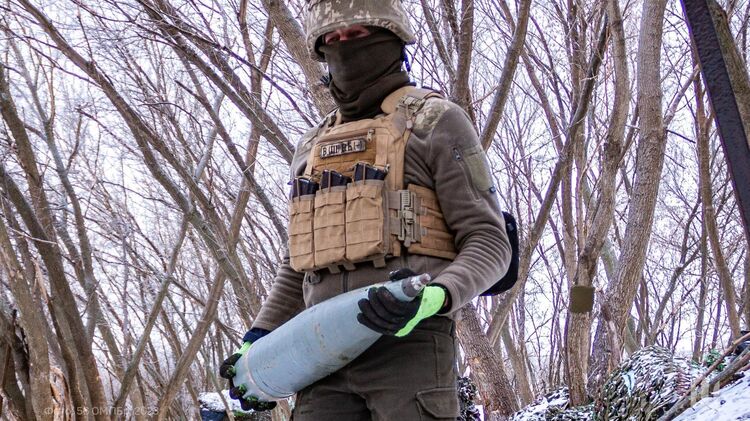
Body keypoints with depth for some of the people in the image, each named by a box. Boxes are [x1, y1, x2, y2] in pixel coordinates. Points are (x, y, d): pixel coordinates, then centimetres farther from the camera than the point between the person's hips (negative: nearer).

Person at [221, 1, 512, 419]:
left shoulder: (436, 122, 4)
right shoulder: (313, 144, 23)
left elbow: (489, 242, -2)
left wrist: (435, 297, -21)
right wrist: (259, 339, 17)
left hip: (408, 343, -5)